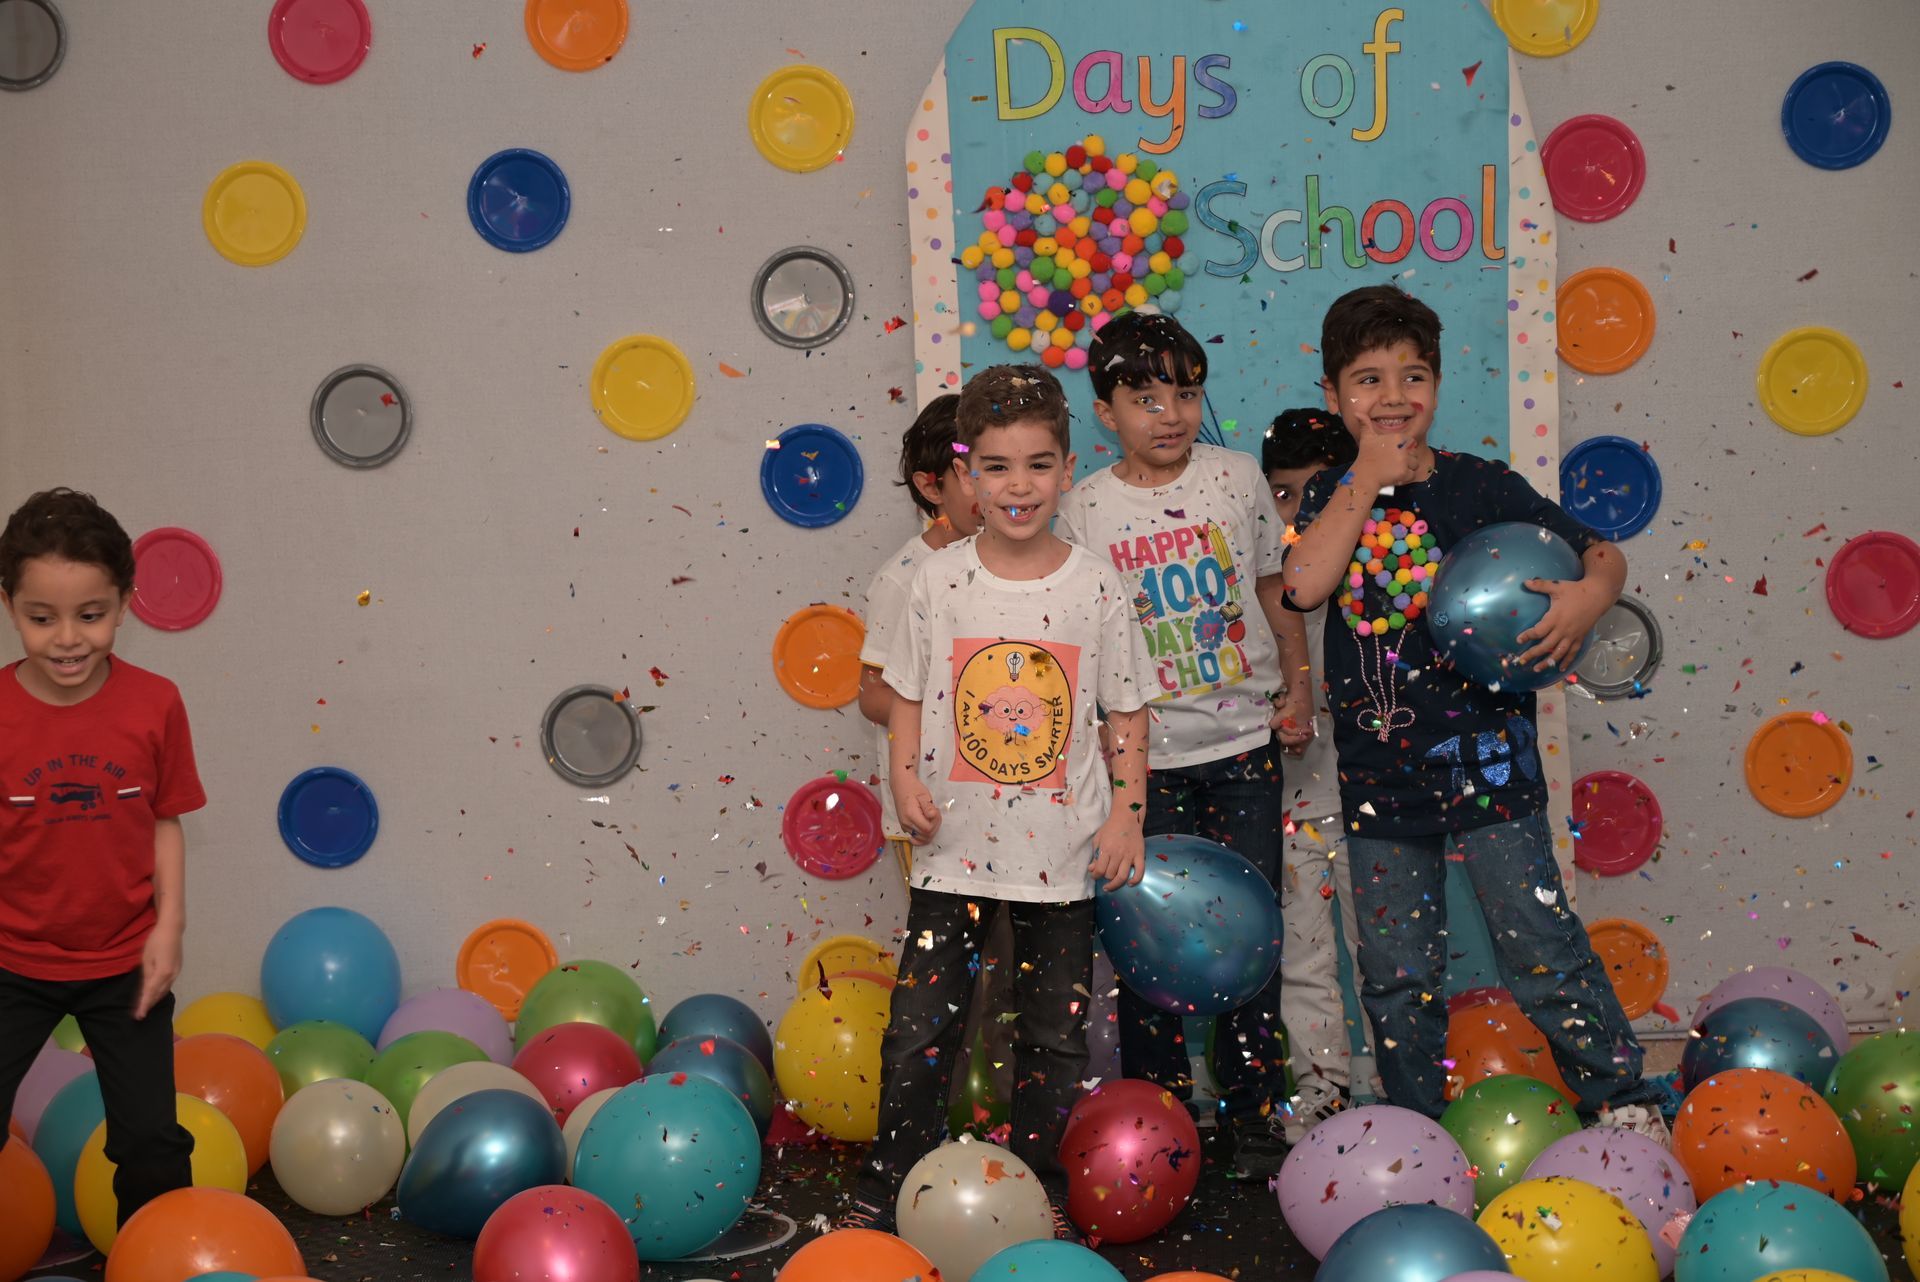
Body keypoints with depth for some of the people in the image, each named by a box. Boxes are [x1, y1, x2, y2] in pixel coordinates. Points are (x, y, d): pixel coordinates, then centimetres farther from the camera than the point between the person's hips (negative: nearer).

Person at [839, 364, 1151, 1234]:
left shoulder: (1095, 588, -4)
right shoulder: (938, 581, -3)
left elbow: (1126, 713, 2)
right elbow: (908, 696, 6)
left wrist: (1126, 814, -4)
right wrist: (905, 777, -8)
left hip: (1060, 855, 0)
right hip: (955, 848, 0)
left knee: (1053, 1034, 11)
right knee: (918, 1032, 2)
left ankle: (1037, 1188, 29)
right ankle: (885, 1188, 18)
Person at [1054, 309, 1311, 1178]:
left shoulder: (1237, 477, 2)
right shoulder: (1083, 510, -3)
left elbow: (1274, 587, 12)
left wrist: (1298, 686, 6)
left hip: (1244, 747, 1)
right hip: (1147, 758, -1)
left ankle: (1255, 1124, 15)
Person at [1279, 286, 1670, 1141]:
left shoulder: (1479, 486, -2)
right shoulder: (1332, 497, 6)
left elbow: (1602, 554, 0)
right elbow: (1305, 585, -15)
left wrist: (1586, 597, -23)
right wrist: (1367, 479, -14)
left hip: (1483, 757, -3)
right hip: (1379, 773, 3)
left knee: (1541, 946, -3)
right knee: (1395, 974, 10)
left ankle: (1627, 1106, 13)